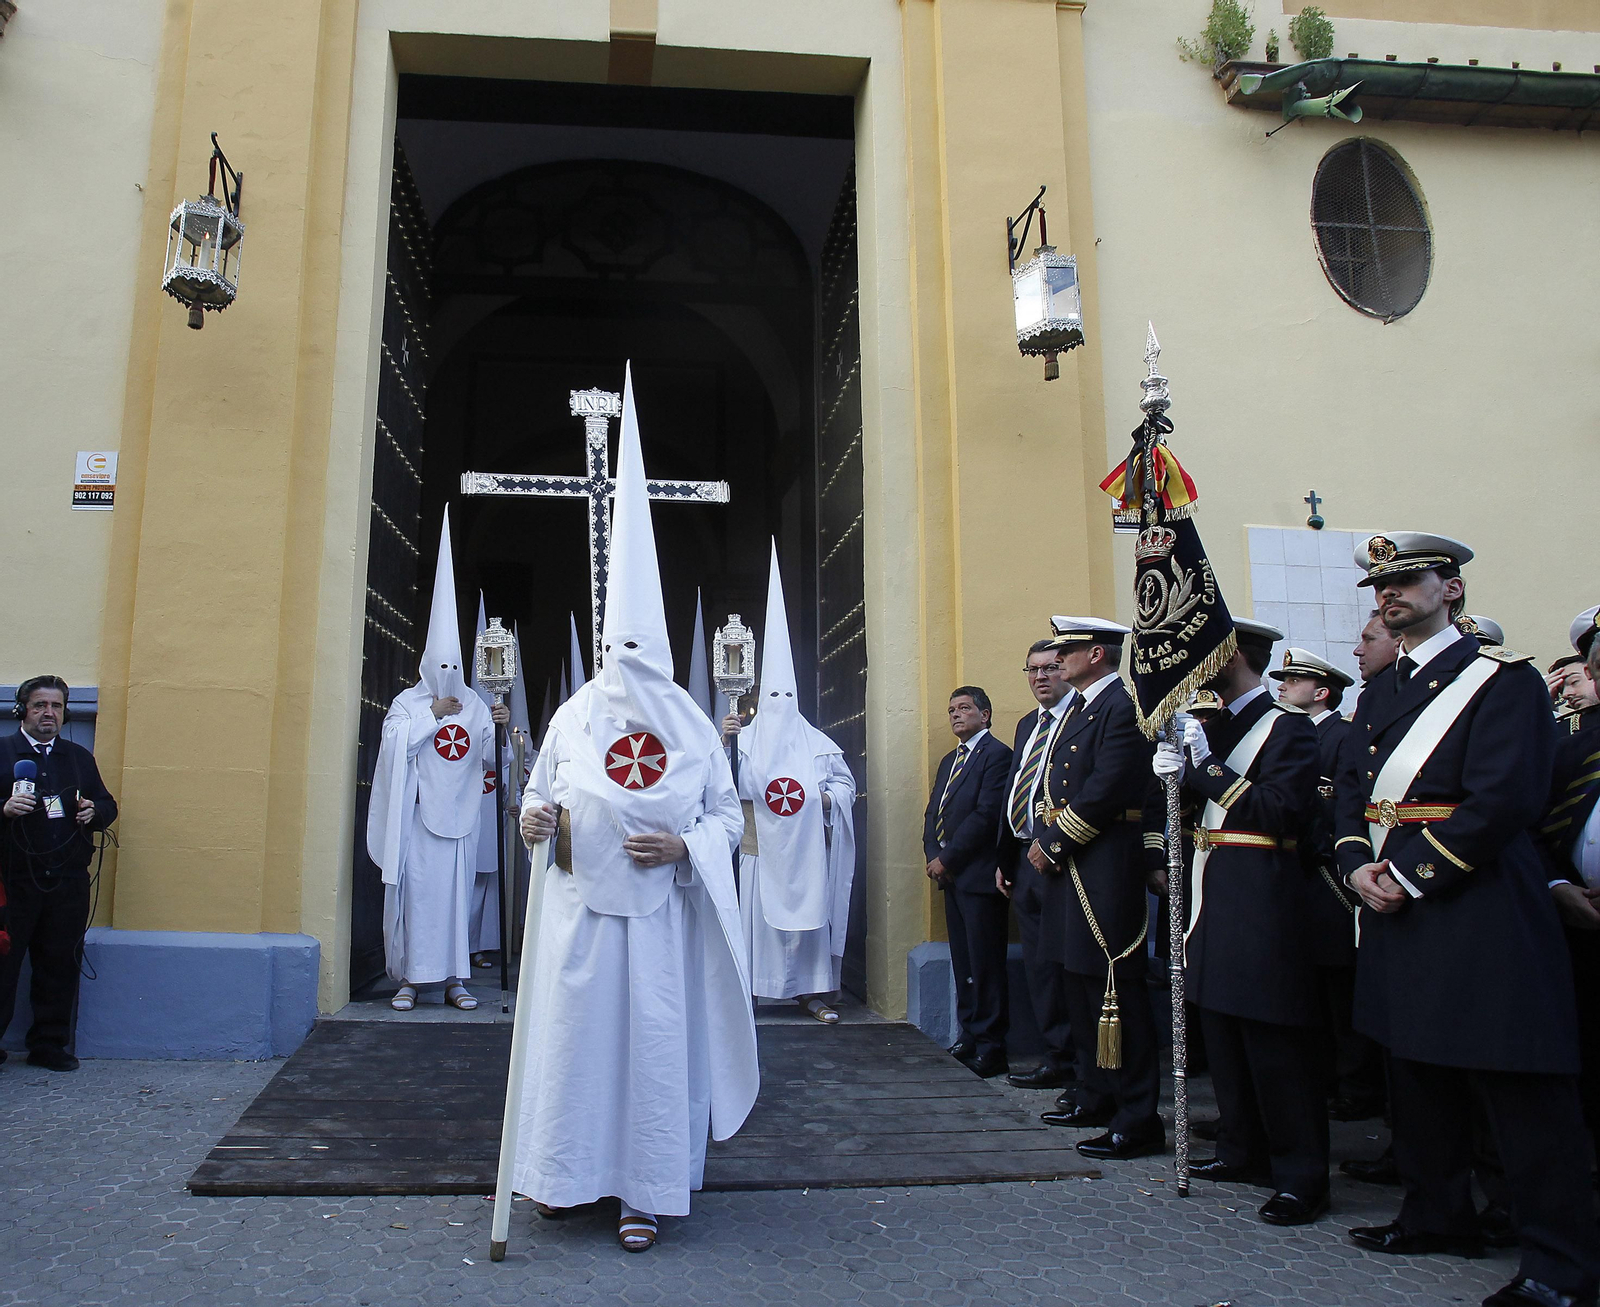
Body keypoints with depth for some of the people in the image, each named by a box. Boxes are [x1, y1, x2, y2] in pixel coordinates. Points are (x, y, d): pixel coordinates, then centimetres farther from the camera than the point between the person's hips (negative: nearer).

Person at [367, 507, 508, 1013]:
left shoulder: (474, 705, 10)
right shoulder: (407, 702, 5)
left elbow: (488, 758, 3)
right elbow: (395, 742, -11)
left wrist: (500, 727, -14)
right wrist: (434, 714, -9)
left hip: (458, 814, 2)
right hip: (417, 813, -2)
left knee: (457, 891, 2)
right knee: (415, 890, -3)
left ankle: (454, 978, 9)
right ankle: (409, 977, 5)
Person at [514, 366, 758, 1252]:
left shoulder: (694, 730, 0)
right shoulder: (572, 718, 2)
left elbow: (727, 815, 4)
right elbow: (538, 793, 12)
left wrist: (682, 847, -13)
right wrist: (533, 818, -11)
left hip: (660, 910, -1)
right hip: (579, 905, 1)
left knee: (655, 1040, 2)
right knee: (574, 1034, 6)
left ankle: (645, 1190, 15)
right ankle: (567, 1172, 26)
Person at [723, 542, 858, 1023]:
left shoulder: (817, 743, 8)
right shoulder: (745, 738, 1)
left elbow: (846, 782, 12)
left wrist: (826, 798, -7)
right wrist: (725, 743, -28)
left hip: (806, 847, 2)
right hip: (761, 848, -2)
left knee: (810, 914, 4)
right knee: (758, 913, -2)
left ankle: (813, 992, 13)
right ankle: (750, 987, 8)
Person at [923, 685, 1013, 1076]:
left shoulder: (997, 754, -8)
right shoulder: (949, 760, 21)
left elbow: (987, 814, -16)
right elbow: (934, 812, 19)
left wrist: (947, 859, -13)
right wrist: (933, 856, 2)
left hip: (980, 876, -8)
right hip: (950, 874, 8)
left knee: (985, 964, -5)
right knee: (963, 963, 11)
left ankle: (991, 1047, 0)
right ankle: (969, 1034, 18)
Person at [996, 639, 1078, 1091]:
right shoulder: (1027, 725, 19)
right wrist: (1004, 858, 17)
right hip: (1025, 859, 9)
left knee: (1061, 964, -2)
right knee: (1038, 965, 13)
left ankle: (1064, 1061, 9)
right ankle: (1056, 1055, 22)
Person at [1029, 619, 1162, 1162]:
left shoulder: (1124, 706, -13)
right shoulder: (1077, 709, 18)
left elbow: (1103, 791, -21)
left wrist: (1054, 844, -14)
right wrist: (1043, 839, 6)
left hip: (1106, 868, -10)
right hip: (1068, 867, 10)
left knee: (1115, 990, -6)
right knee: (1079, 984, 17)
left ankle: (1139, 1120, 2)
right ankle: (1095, 1096, 30)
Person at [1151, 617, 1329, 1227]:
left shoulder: (1287, 727, -7)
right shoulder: (1210, 728, 17)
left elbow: (1282, 811, -19)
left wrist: (1205, 767, -19)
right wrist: (1171, 774, -9)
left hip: (1261, 904, -8)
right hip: (1212, 899, 8)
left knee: (1273, 1043, -4)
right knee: (1223, 1036, 14)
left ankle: (1301, 1175, 5)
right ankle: (1243, 1151, 26)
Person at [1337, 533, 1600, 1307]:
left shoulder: (1502, 679, -7)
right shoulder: (1379, 692, 16)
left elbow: (1504, 799, -18)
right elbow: (1351, 789, 15)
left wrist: (1411, 876, -17)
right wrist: (1358, 865, -4)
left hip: (1477, 909, -8)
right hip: (1395, 904, 8)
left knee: (1519, 1089, -3)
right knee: (1418, 1072, 17)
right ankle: (1438, 1216, 32)